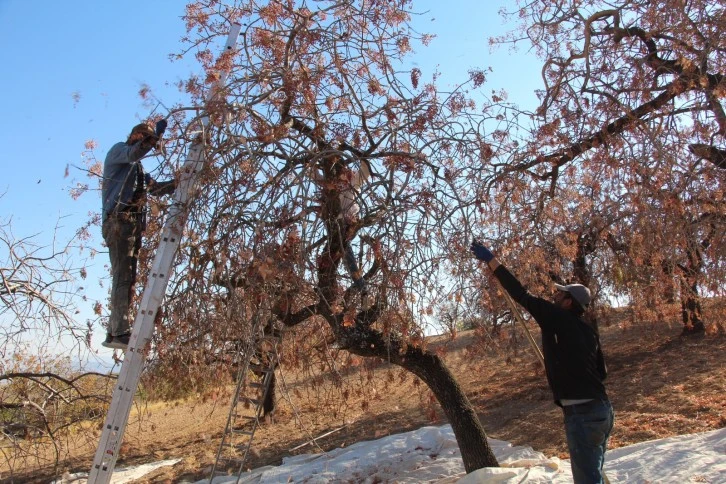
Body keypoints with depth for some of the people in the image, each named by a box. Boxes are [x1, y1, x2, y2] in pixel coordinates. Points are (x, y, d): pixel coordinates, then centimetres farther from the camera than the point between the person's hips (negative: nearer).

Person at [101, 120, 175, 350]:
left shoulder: (137, 167, 29)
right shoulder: (118, 150, 5)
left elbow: (156, 188, 26)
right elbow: (134, 153, -18)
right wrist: (155, 134, -19)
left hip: (133, 224, 9)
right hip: (118, 221, -9)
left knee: (127, 278, 5)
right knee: (123, 276, -17)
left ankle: (115, 332, 7)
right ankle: (120, 333, -21)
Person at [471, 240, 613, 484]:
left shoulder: (557, 317, -9)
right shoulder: (588, 331, 13)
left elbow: (521, 295, -10)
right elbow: (602, 372, 19)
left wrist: (491, 260, -6)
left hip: (581, 413, -9)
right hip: (601, 408, 9)